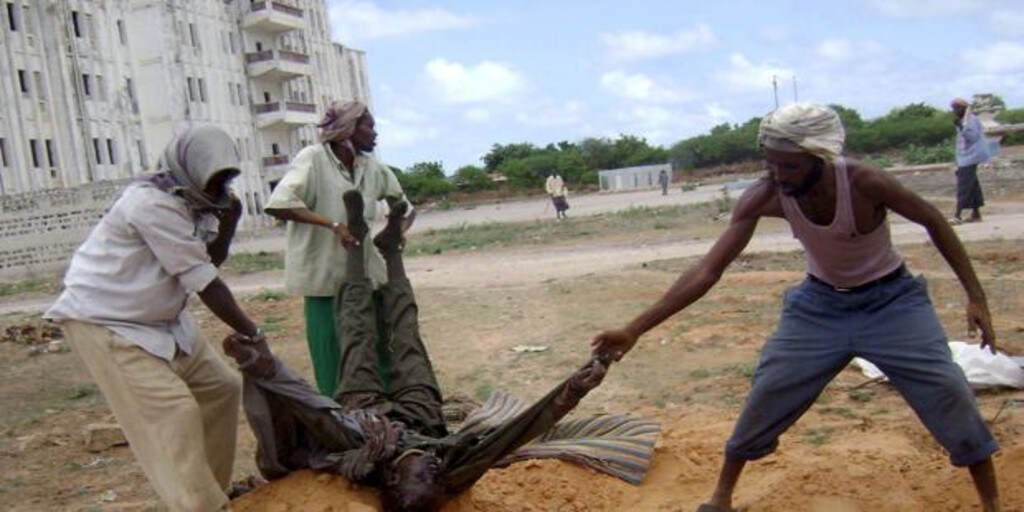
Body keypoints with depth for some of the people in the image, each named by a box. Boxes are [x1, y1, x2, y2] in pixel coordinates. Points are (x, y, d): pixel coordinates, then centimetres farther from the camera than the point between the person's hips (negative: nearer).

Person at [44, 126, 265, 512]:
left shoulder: (188, 201, 2)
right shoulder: (154, 203, -25)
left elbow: (208, 263, 5)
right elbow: (202, 281, -24)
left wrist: (227, 223, -11)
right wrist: (250, 332, -18)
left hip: (158, 318, 9)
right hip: (104, 320, -9)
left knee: (221, 387, 8)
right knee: (172, 409, -18)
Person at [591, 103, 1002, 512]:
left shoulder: (863, 183, -30)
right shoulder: (764, 198, -24)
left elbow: (932, 221, -10)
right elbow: (708, 270, -26)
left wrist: (976, 295, -12)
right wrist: (635, 329, -33)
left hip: (889, 300, -1)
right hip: (820, 304, 2)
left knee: (948, 391, -10)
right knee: (767, 393, -1)